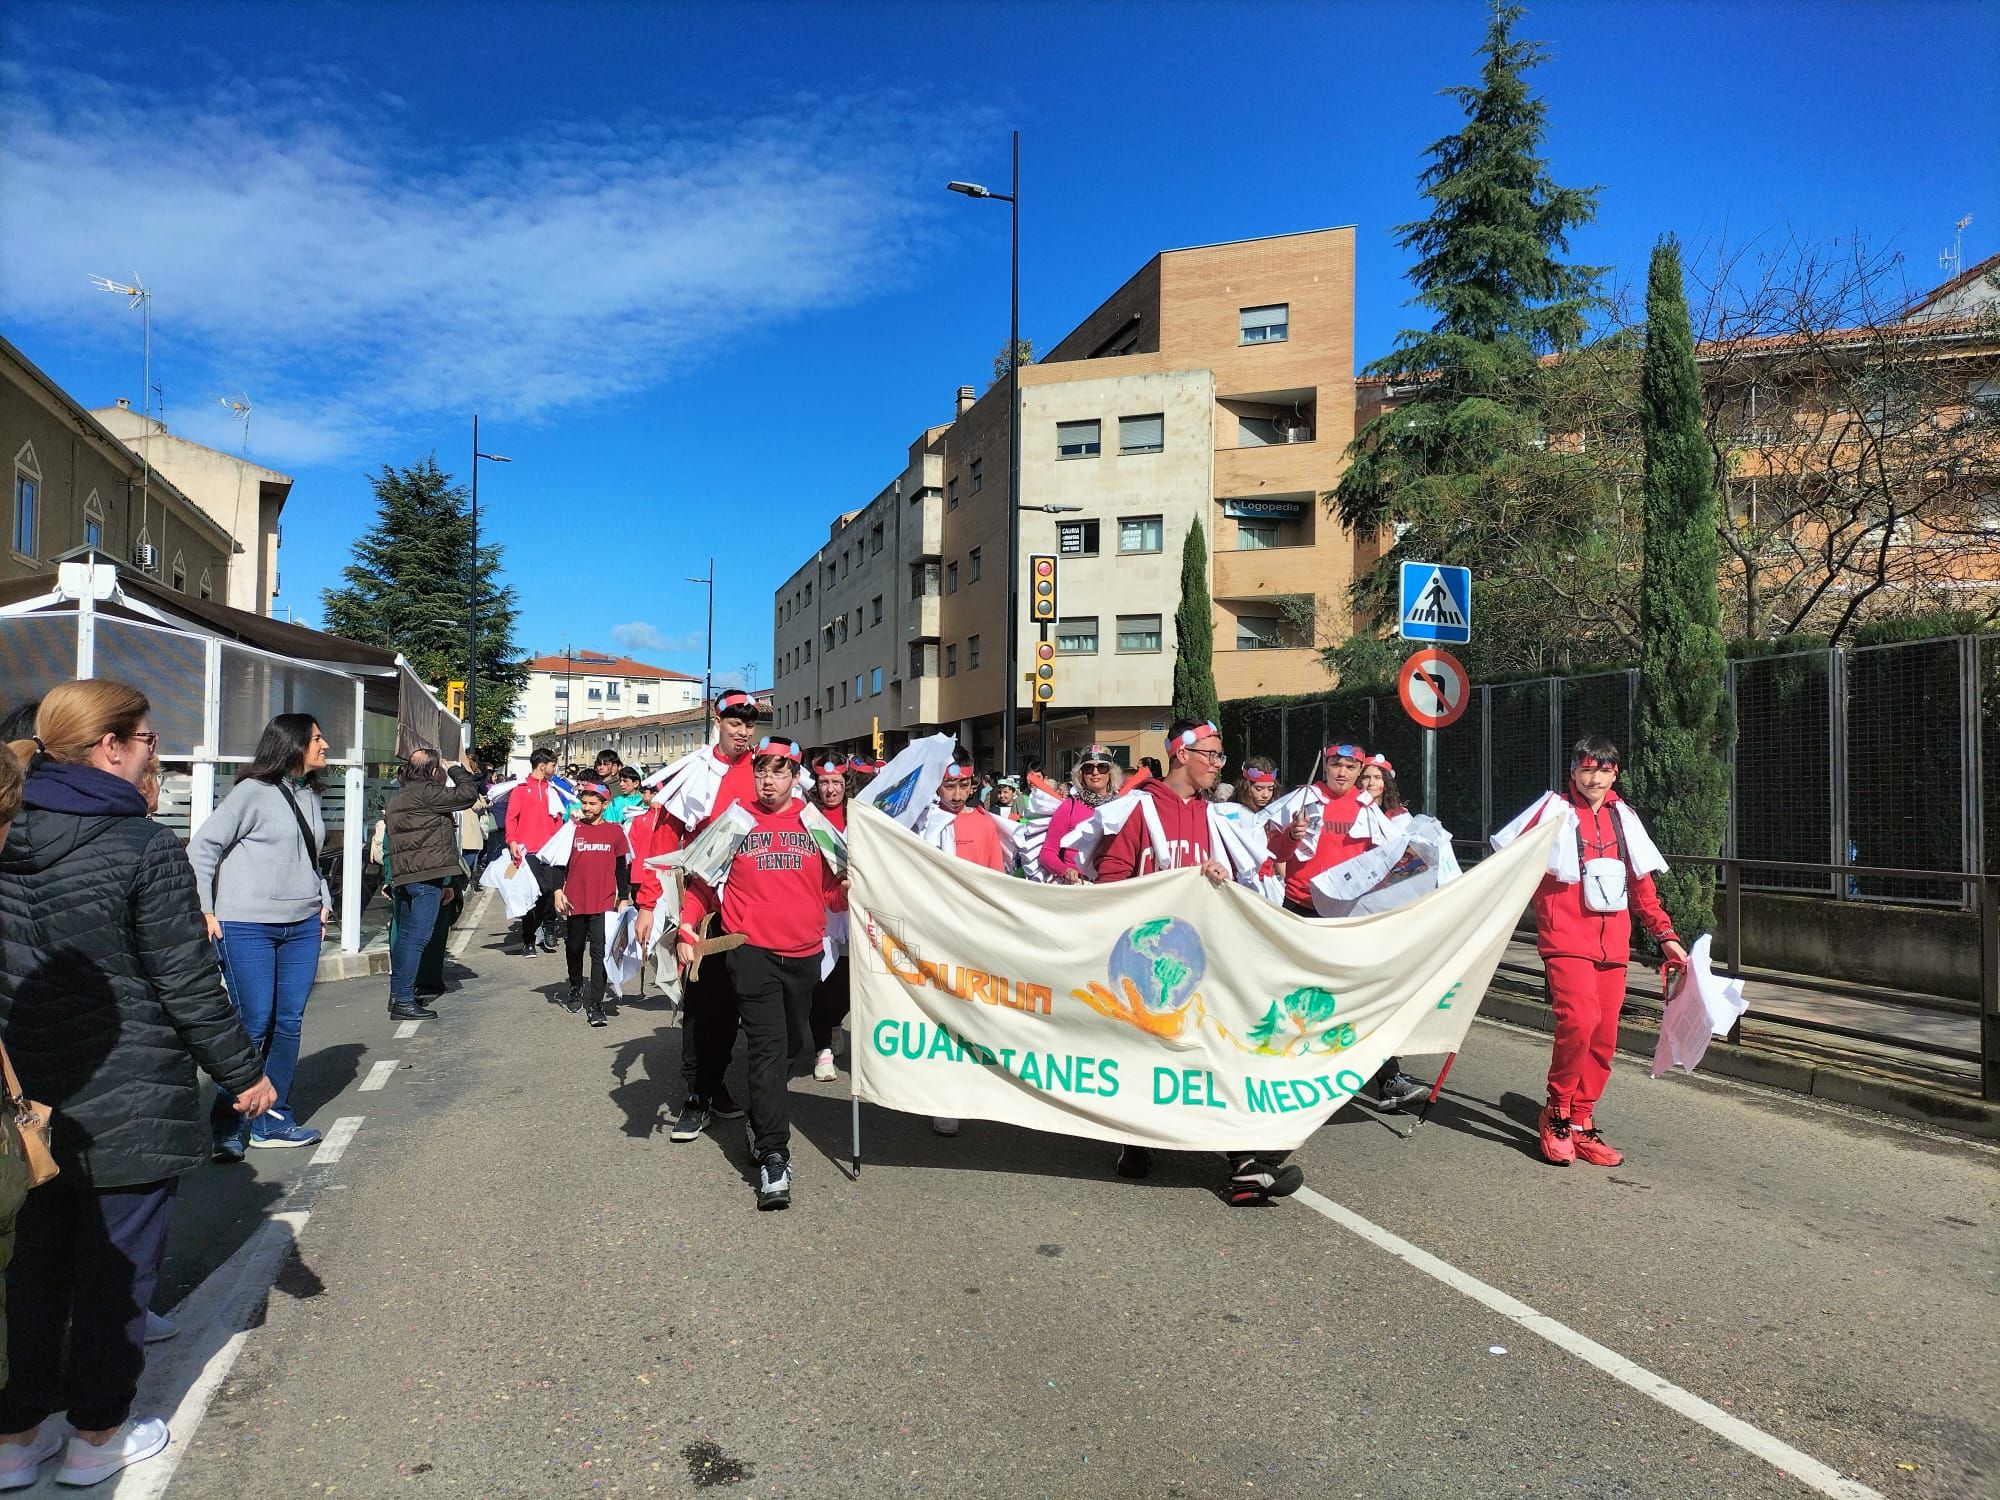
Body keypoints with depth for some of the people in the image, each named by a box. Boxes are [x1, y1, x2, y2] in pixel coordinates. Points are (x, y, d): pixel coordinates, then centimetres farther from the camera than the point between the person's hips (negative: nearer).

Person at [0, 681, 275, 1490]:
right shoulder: (145, 848, -18)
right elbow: (188, 982, -16)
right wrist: (243, 1071, -5)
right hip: (127, 1098, -6)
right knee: (116, 1263, 10)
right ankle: (96, 1434, 23)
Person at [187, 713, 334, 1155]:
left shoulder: (310, 795, 13)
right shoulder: (254, 791, -8)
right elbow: (202, 846, -7)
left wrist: (324, 902, 13)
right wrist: (206, 911, -10)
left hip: (302, 928, 7)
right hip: (248, 928, -7)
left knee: (289, 1024, 8)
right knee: (253, 1025, -5)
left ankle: (273, 1122, 19)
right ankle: (228, 1125, 11)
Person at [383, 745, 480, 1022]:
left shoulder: (398, 799, 20)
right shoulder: (428, 792, -12)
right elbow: (469, 794, -15)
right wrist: (454, 769, 2)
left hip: (403, 875, 10)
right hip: (427, 876, -10)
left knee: (405, 933, 17)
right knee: (417, 936, -8)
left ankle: (397, 993, 26)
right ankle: (404, 1000, -8)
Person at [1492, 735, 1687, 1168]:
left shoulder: (1623, 816, 15)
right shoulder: (1555, 810, 0)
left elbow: (1641, 883, 20)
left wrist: (1665, 936, 18)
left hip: (1612, 946, 5)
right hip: (1566, 939, -5)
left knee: (1604, 1036, 4)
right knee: (1579, 1020, -21)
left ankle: (1581, 1124, 18)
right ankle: (1556, 1113, -1)